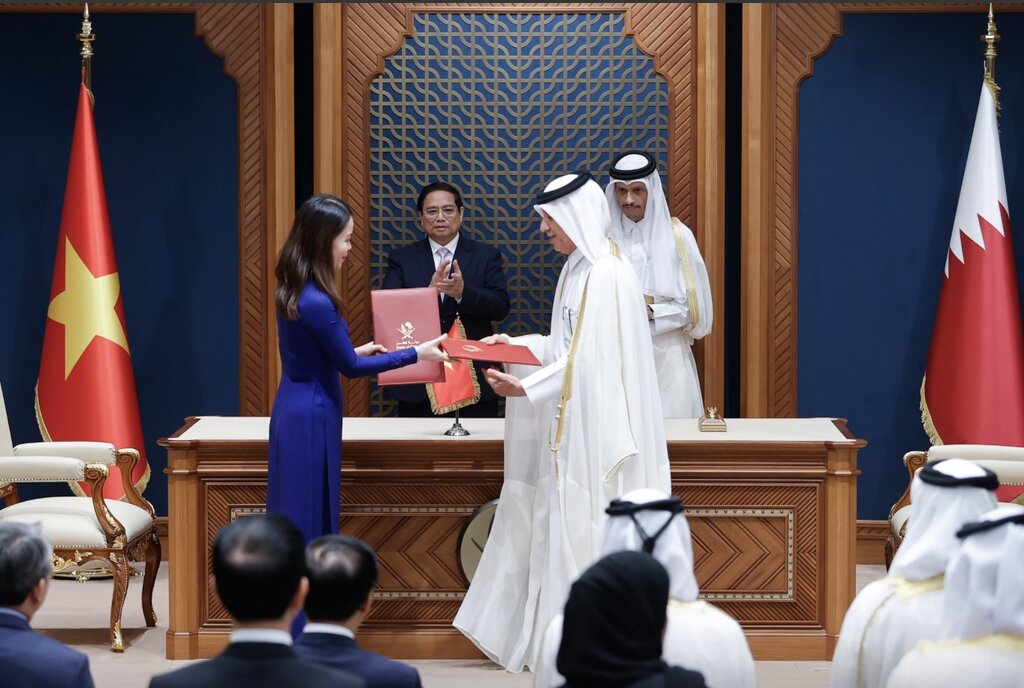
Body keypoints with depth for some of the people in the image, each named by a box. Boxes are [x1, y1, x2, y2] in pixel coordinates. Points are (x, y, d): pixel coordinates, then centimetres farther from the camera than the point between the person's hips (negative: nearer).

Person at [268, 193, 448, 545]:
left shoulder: (293, 290, 4)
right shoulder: (317, 303, -23)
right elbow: (350, 367, -12)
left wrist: (354, 351, 22)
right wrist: (416, 354, -7)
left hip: (294, 411, 9)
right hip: (311, 418, -9)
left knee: (297, 523, 14)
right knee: (309, 520, -1)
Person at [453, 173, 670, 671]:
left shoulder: (607, 276, -16)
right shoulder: (577, 270, 13)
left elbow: (591, 360, -20)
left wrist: (526, 389, -19)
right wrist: (516, 345, 10)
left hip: (596, 428, -9)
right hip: (570, 425, 9)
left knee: (586, 530, -4)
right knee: (559, 528, 10)